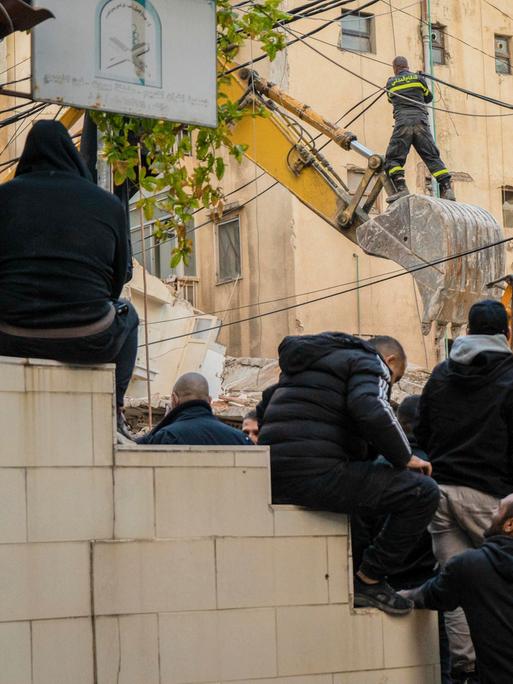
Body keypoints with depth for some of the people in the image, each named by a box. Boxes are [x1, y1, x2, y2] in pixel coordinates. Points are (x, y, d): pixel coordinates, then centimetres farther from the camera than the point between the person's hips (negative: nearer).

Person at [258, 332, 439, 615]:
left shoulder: (312, 360, 31)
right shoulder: (370, 363, 4)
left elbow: (264, 407, 36)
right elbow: (370, 410, -18)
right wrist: (405, 458, -6)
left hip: (273, 478, 10)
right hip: (315, 473, -10)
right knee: (422, 492, -9)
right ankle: (369, 581, -3)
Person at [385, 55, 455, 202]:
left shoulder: (391, 82, 13)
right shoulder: (418, 78, 14)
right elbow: (429, 98, 26)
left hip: (402, 123, -2)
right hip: (421, 121, 2)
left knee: (393, 158, 1)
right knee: (432, 157, 3)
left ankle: (401, 188, -18)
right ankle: (447, 187, -8)